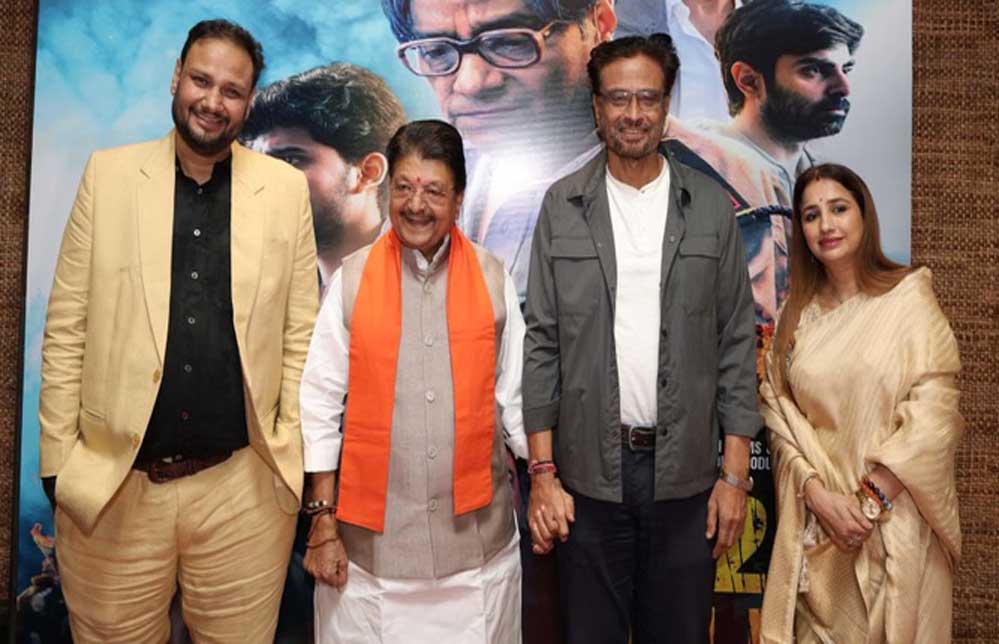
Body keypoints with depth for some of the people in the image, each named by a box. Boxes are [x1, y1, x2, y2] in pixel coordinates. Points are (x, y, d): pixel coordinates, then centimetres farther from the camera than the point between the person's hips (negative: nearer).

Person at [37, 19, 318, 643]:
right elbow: (67, 325, 3)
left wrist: (293, 452, -2)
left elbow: (302, 330, 2)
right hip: (110, 484, 1)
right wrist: (58, 454, 0)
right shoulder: (108, 174, 2)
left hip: (244, 486, 0)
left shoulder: (286, 188, 1)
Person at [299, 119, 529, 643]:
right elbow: (321, 405, -2)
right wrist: (323, 524, -2)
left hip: (477, 535, 1)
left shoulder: (493, 278, 0)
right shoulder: (352, 279, -4)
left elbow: (516, 395, 5)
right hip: (371, 538, -1)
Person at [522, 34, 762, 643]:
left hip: (686, 474, 1)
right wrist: (543, 473, -4)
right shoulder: (563, 206, 0)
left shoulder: (712, 207, 2)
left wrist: (736, 472, -1)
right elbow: (542, 342, -1)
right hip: (588, 472, 0)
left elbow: (737, 343, 2)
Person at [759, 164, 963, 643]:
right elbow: (777, 407, 1)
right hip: (815, 518, 3)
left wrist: (873, 497, -14)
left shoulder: (909, 296, -5)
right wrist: (816, 492, -11)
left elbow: (934, 410, -11)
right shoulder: (796, 313, 6)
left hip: (894, 520, -3)